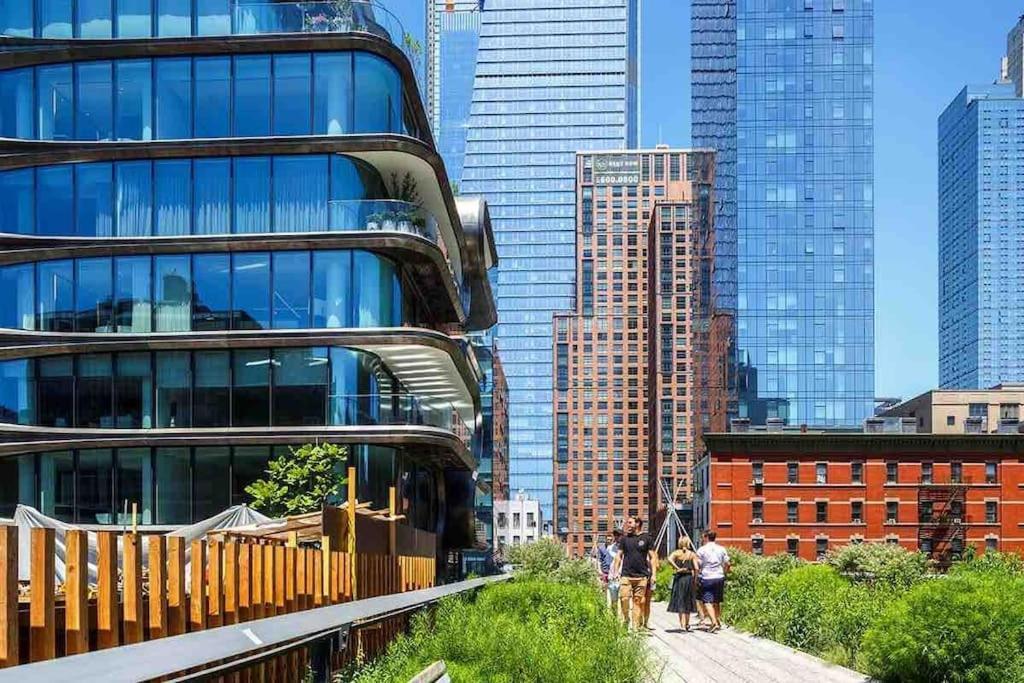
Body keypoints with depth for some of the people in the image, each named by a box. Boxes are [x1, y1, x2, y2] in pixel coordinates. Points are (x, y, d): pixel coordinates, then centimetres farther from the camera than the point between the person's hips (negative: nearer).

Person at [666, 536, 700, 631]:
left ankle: (682, 624, -9)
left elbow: (670, 559, -20)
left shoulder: (676, 553, 0)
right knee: (688, 601, 15)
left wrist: (677, 568, -13)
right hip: (689, 578, 2)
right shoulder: (692, 554, 3)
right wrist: (695, 580, 4)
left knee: (680, 602, 1)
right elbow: (696, 568, -4)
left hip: (679, 578, -2)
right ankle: (686, 624, 23)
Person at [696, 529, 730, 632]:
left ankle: (714, 622, -22)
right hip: (719, 577, 4)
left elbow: (698, 565, -4)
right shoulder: (721, 549, 6)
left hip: (707, 578, -4)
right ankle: (718, 622, 24)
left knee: (707, 601, -7)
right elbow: (727, 564, 8)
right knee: (717, 601, 17)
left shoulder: (702, 550, -5)